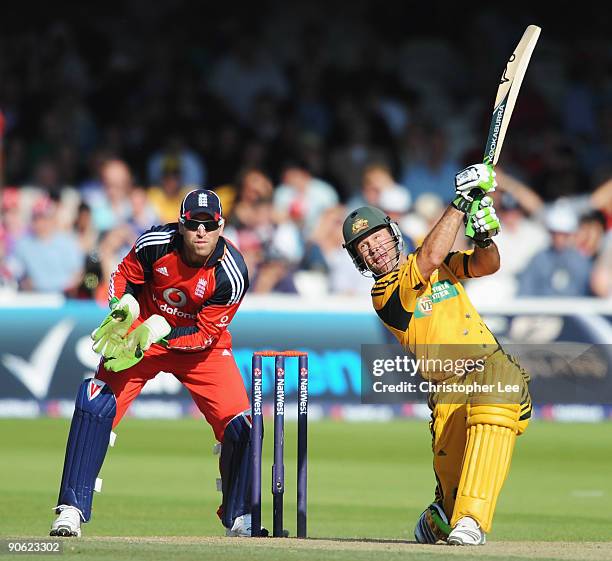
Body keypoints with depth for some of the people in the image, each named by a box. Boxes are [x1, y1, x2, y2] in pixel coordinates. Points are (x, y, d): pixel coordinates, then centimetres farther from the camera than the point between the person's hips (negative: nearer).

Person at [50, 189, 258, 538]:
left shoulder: (232, 274, -25)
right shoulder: (156, 243, -21)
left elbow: (205, 333, -21)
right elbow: (125, 276, -3)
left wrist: (161, 330, -33)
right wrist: (125, 306, -23)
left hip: (200, 345, 0)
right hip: (141, 332, 0)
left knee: (239, 423, -12)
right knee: (94, 404, -19)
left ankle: (240, 517, 10)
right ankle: (72, 509, -13)